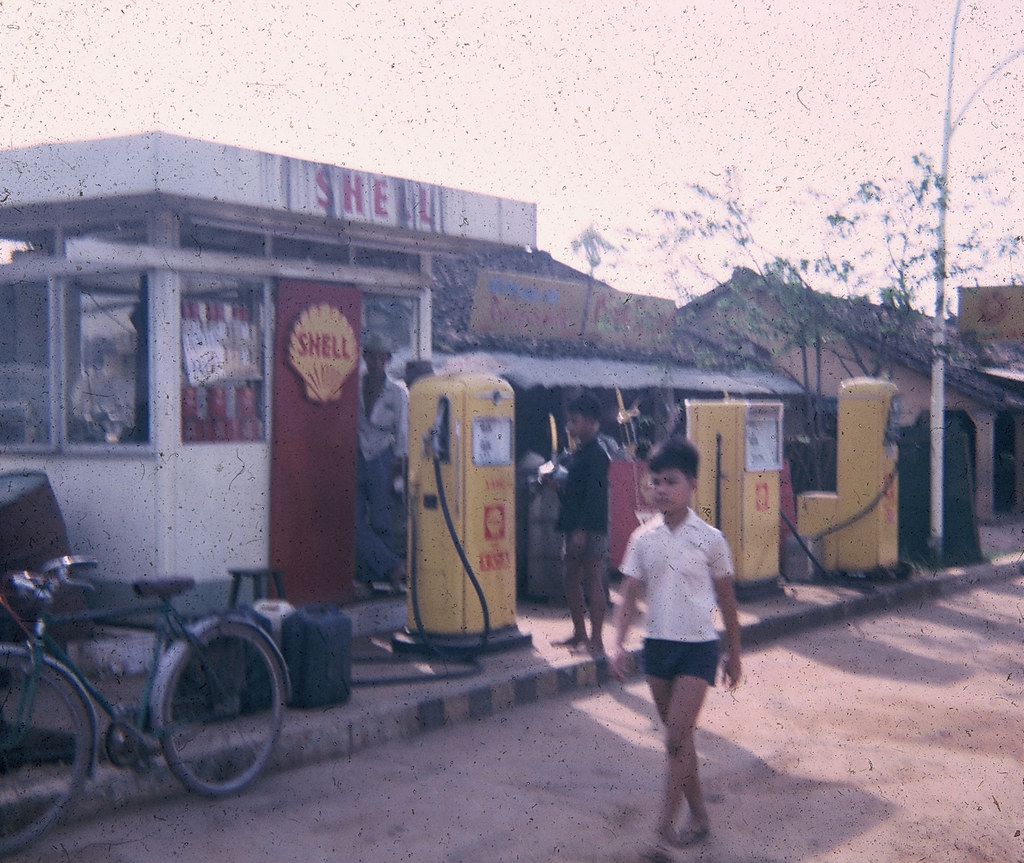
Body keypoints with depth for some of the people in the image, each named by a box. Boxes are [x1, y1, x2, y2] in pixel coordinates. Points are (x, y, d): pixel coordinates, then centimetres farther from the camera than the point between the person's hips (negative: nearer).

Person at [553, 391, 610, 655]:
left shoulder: (597, 454, -12)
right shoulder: (578, 453, 16)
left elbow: (594, 494, -19)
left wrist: (582, 530, -23)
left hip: (591, 529, -10)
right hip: (575, 528, 10)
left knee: (593, 582, -6)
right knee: (572, 579, 13)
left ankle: (596, 639, -3)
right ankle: (579, 633, 23)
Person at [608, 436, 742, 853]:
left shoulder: (709, 539, -6)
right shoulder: (642, 539, 1)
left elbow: (726, 598, 4)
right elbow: (630, 595, 1)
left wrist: (733, 654, 9)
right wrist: (617, 644, -13)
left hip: (697, 647, -4)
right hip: (657, 644, 4)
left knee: (677, 737, -11)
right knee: (677, 737, 12)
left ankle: (664, 826, -6)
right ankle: (698, 816, 26)